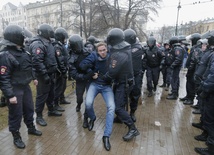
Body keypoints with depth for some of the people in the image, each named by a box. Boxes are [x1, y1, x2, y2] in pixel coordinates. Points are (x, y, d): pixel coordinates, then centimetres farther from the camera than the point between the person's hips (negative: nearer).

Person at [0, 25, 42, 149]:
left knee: (29, 109, 20)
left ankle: (31, 128, 41)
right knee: (16, 114, 7)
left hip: (26, 86, 8)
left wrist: (33, 78, 22)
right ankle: (16, 137, 26)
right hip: (15, 89, -8)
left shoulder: (22, 51, 5)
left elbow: (29, 67, 19)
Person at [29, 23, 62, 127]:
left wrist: (55, 68, 19)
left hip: (50, 73, 10)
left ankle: (51, 110, 36)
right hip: (43, 75, -9)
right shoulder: (38, 44, -19)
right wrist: (44, 74, -27)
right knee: (42, 95, 0)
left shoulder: (47, 42, 13)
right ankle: (39, 116, 13)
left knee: (51, 93, 19)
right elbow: (37, 62, -27)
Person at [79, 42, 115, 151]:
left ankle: (106, 136, -7)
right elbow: (82, 65, -10)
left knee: (111, 107, -18)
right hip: (95, 84, 0)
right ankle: (92, 118, 15)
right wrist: (91, 73, -11)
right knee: (88, 103, -23)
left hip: (107, 86, 1)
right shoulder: (94, 56, -10)